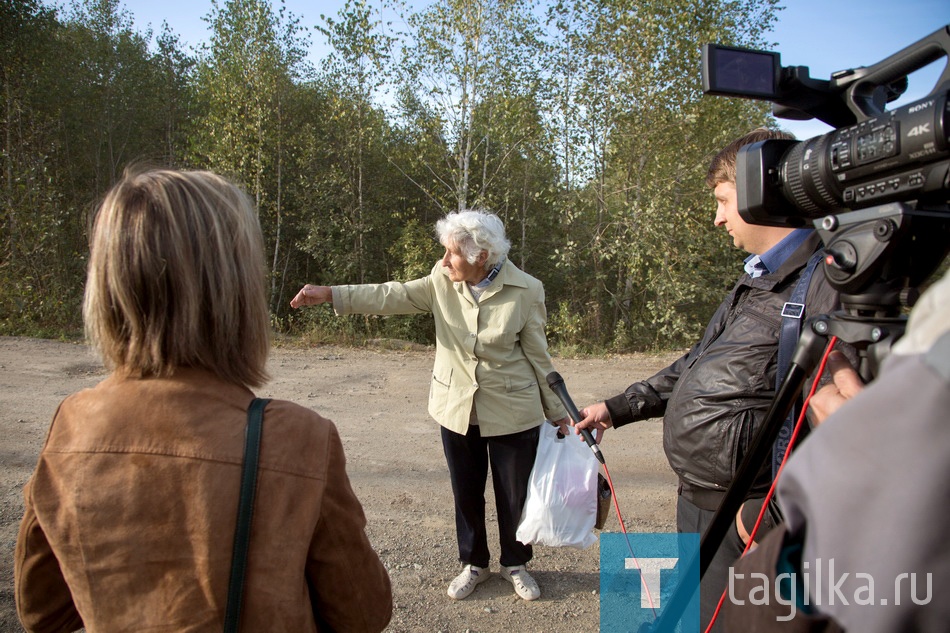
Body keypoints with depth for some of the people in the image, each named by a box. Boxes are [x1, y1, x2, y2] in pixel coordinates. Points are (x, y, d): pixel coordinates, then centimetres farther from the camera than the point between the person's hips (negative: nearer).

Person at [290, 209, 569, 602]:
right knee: (466, 493, 17)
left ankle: (515, 565, 37)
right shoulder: (442, 281, -6)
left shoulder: (525, 291, -14)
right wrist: (330, 294, -15)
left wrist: (558, 413, -1)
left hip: (511, 412, -2)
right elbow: (393, 296, -7)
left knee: (514, 495, 11)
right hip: (456, 408, 3)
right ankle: (473, 563, 40)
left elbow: (539, 357, -7)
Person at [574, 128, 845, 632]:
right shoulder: (757, 278, 13)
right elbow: (698, 366, 21)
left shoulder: (823, 284, -20)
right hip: (695, 501, 10)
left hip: (740, 519, -9)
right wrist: (617, 408, 22)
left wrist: (769, 515, -24)